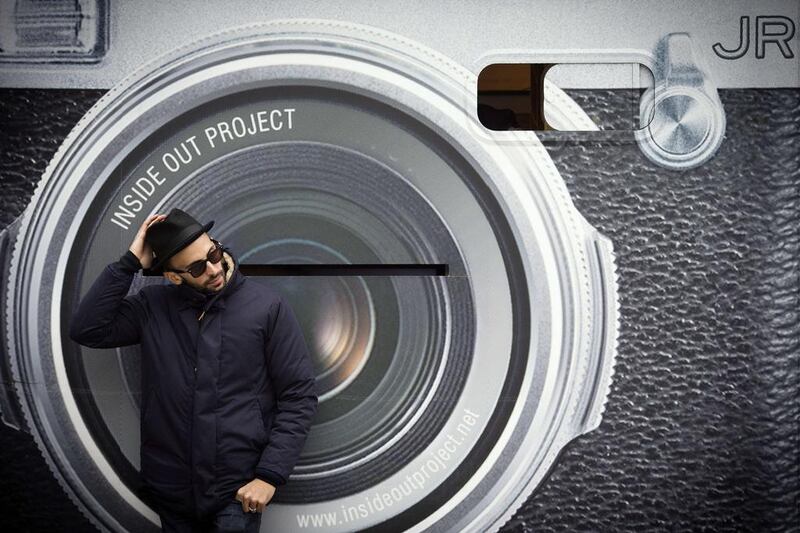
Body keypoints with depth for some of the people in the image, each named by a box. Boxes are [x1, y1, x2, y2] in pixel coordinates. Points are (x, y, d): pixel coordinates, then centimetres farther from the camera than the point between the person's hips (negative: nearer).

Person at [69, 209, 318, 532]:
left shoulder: (267, 306, -6)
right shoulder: (153, 306, 3)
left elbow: (299, 395, -5)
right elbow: (86, 330, -9)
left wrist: (269, 475, -12)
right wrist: (130, 263, -11)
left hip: (238, 492, -2)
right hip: (170, 492, 3)